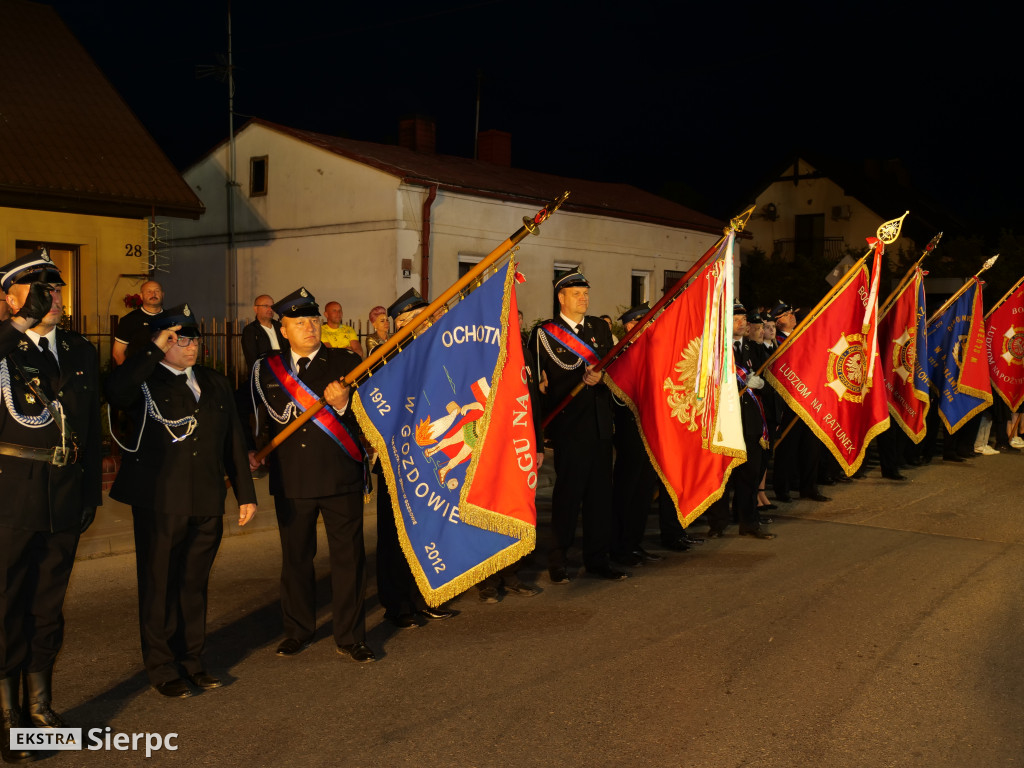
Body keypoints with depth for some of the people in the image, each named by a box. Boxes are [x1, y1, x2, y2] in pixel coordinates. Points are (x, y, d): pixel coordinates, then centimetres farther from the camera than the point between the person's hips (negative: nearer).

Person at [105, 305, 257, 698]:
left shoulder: (216, 383, 14)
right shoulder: (145, 380, -2)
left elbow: (234, 440, 16)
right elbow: (114, 392, -27)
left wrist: (245, 493, 13)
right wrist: (155, 350, -21)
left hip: (207, 503, 4)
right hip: (159, 502, -4)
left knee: (195, 584, 13)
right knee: (159, 585, 5)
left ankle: (192, 660, 26)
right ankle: (162, 668, 17)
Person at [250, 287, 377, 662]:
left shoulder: (346, 361, 2)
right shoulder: (267, 369, 9)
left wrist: (342, 405, -21)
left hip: (341, 477, -2)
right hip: (291, 479, 2)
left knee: (348, 556, 2)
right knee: (295, 558, 13)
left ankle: (350, 637, 13)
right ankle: (297, 631, 30)